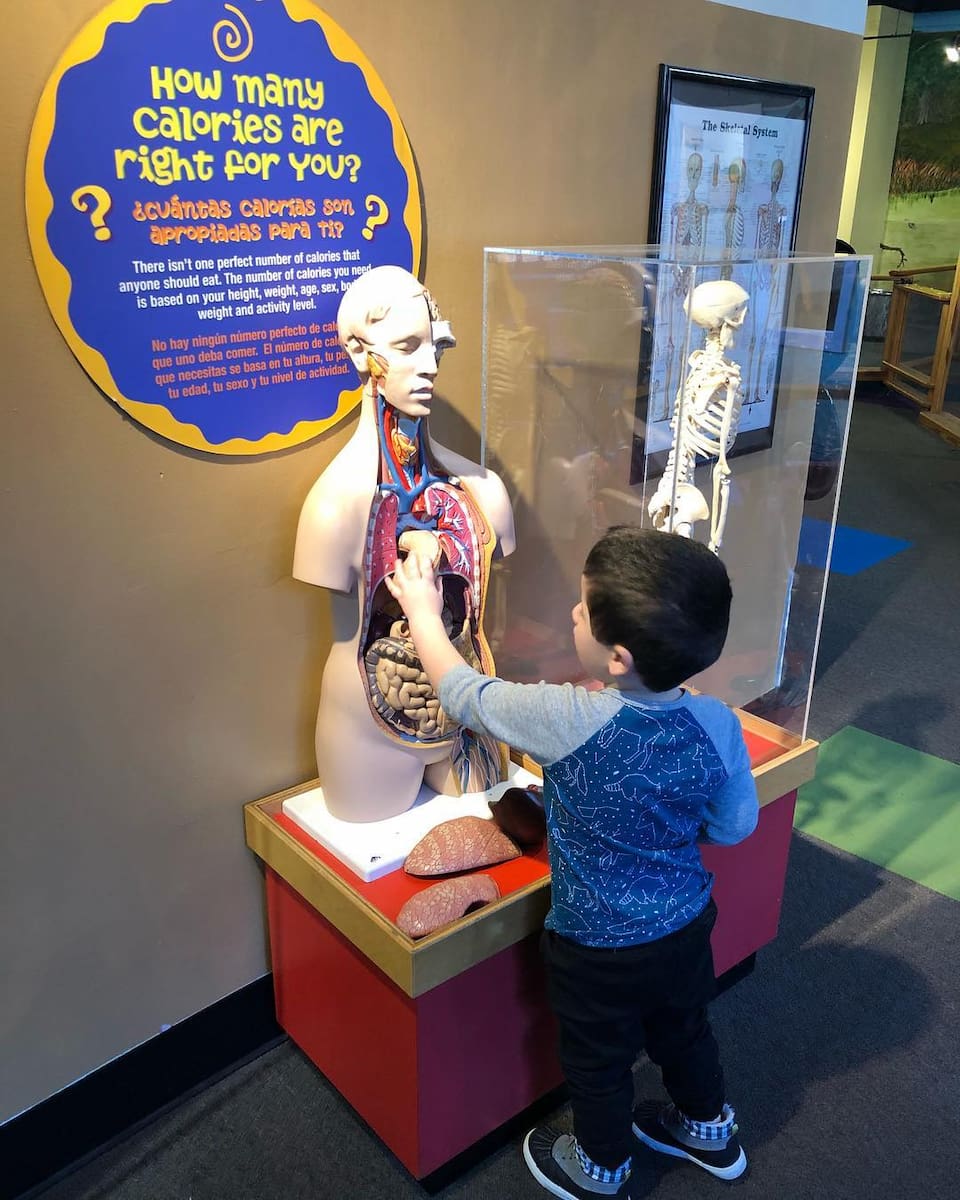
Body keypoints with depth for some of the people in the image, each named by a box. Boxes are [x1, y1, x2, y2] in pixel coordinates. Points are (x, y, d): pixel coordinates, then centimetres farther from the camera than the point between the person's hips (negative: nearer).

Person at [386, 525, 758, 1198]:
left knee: (599, 1062, 23)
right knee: (684, 1029, 31)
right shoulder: (717, 725, -20)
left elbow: (463, 693, -19)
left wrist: (422, 610, -4)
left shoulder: (569, 722, -34)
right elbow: (735, 827, -5)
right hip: (688, 923, 5)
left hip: (600, 948, -4)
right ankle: (709, 1131, 57)